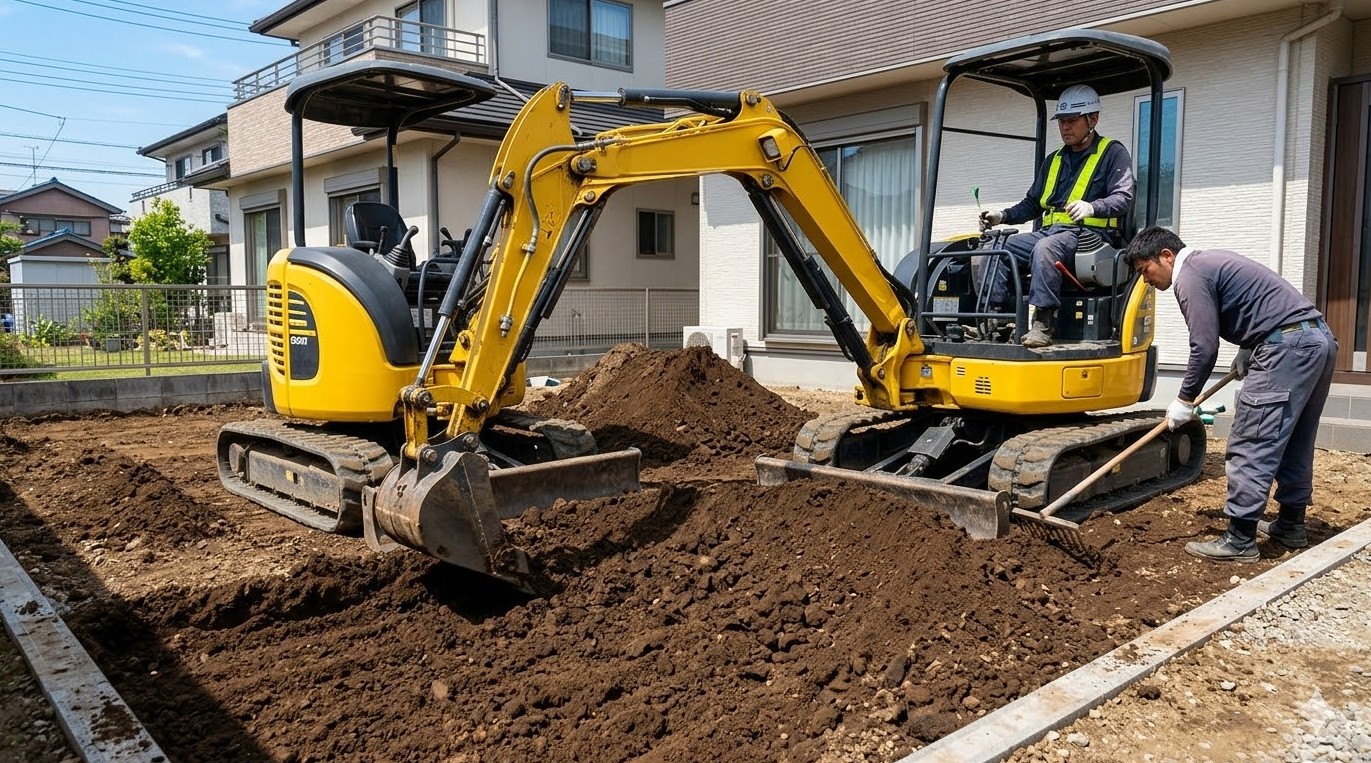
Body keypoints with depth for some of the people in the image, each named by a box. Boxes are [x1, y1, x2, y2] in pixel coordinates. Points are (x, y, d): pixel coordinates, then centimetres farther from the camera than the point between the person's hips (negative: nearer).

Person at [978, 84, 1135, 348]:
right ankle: (996, 314, -19)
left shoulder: (1113, 153, 5)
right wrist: (1003, 216, 9)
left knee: (1045, 248, -37)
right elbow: (1032, 204, 27)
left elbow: (1123, 198, -9)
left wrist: (1092, 207, -29)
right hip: (1050, 231, 7)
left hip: (1090, 234, -7)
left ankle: (1043, 323, -40)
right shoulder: (1053, 160, 25)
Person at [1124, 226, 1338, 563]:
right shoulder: (1210, 261, 22)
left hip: (1288, 346, -11)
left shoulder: (1189, 276, -8)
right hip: (1320, 337, 11)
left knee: (1250, 447, -8)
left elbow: (1205, 347, -13)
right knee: (1295, 443, 17)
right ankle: (1291, 525, 26)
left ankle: (1240, 541, -7)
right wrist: (1246, 353, 27)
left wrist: (1185, 401, -3)